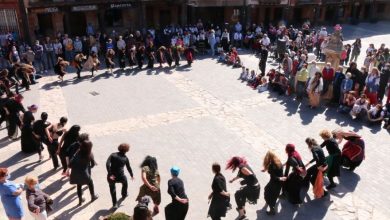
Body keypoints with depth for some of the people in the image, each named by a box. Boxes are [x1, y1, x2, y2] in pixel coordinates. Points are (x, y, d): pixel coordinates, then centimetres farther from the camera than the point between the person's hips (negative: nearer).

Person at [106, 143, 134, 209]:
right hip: (120, 177, 0)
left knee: (112, 189, 25)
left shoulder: (113, 155, 1)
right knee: (125, 181, 35)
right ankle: (124, 194, 54)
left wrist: (110, 174, -13)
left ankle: (114, 204, 22)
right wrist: (132, 175, 26)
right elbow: (128, 168, 10)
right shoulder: (125, 158, 1)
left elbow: (107, 164, -12)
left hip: (111, 177, 0)